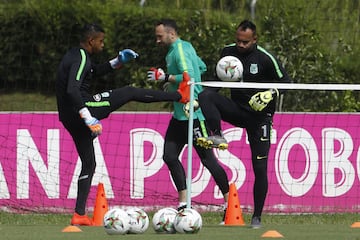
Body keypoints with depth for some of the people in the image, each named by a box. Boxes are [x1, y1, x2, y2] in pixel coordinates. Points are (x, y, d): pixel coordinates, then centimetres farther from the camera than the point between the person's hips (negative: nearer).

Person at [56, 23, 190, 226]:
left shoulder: (74, 56, 17)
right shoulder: (81, 59, -15)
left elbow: (95, 72, 35)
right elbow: (72, 91, -28)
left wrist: (118, 62, 28)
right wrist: (88, 119, -32)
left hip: (69, 118, 10)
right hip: (82, 110, -10)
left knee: (88, 164, 16)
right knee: (129, 92, 0)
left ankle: (79, 215, 13)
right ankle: (179, 95, 12)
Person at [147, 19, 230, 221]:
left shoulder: (180, 50, -16)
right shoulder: (185, 47, 13)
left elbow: (189, 77, -27)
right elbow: (202, 67, 24)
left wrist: (166, 77, -19)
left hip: (193, 112, -11)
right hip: (181, 113, 11)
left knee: (208, 159, -4)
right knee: (170, 155, 6)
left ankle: (229, 202, 4)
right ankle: (184, 202, 10)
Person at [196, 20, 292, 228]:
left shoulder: (265, 59, -13)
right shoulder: (228, 52, 0)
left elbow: (285, 82, -6)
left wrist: (272, 93, -26)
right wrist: (197, 99, 1)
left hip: (259, 115, -4)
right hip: (237, 109, 4)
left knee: (260, 168, -5)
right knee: (206, 96, -25)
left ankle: (257, 217, 4)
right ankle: (217, 137, -27)